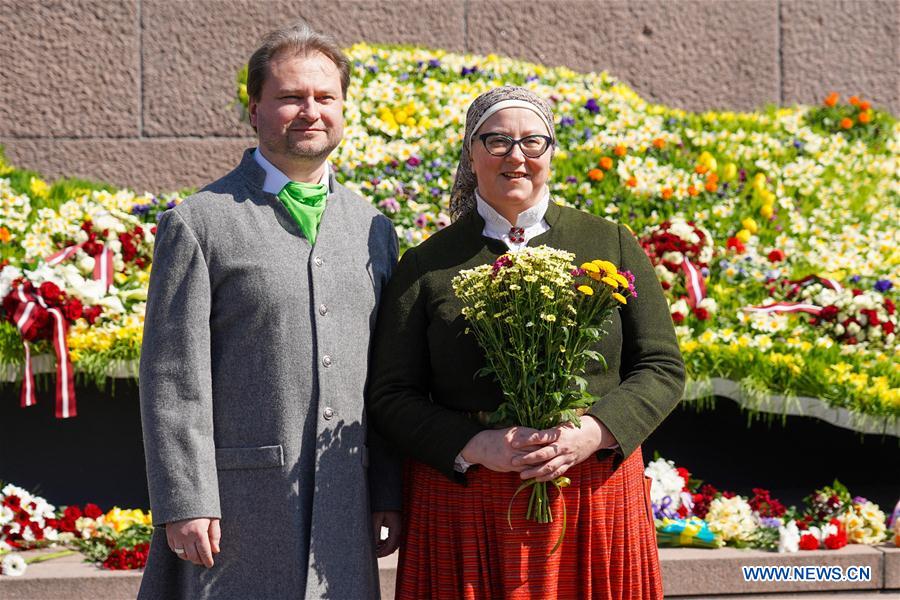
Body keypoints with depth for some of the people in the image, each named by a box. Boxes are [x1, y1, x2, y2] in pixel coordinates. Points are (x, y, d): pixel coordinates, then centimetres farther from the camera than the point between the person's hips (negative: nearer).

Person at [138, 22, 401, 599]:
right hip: (238, 505, -4)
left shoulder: (375, 231, 12)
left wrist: (391, 492, 9)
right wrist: (184, 503, -13)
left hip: (343, 504, 4)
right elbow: (173, 377, -7)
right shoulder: (197, 223, -3)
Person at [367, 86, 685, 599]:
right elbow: (391, 395, 3)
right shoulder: (427, 265, 5)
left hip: (596, 498, 1)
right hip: (466, 507, -1)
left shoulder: (611, 244, 8)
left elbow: (663, 368, 6)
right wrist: (473, 446, -13)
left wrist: (595, 432, -12)